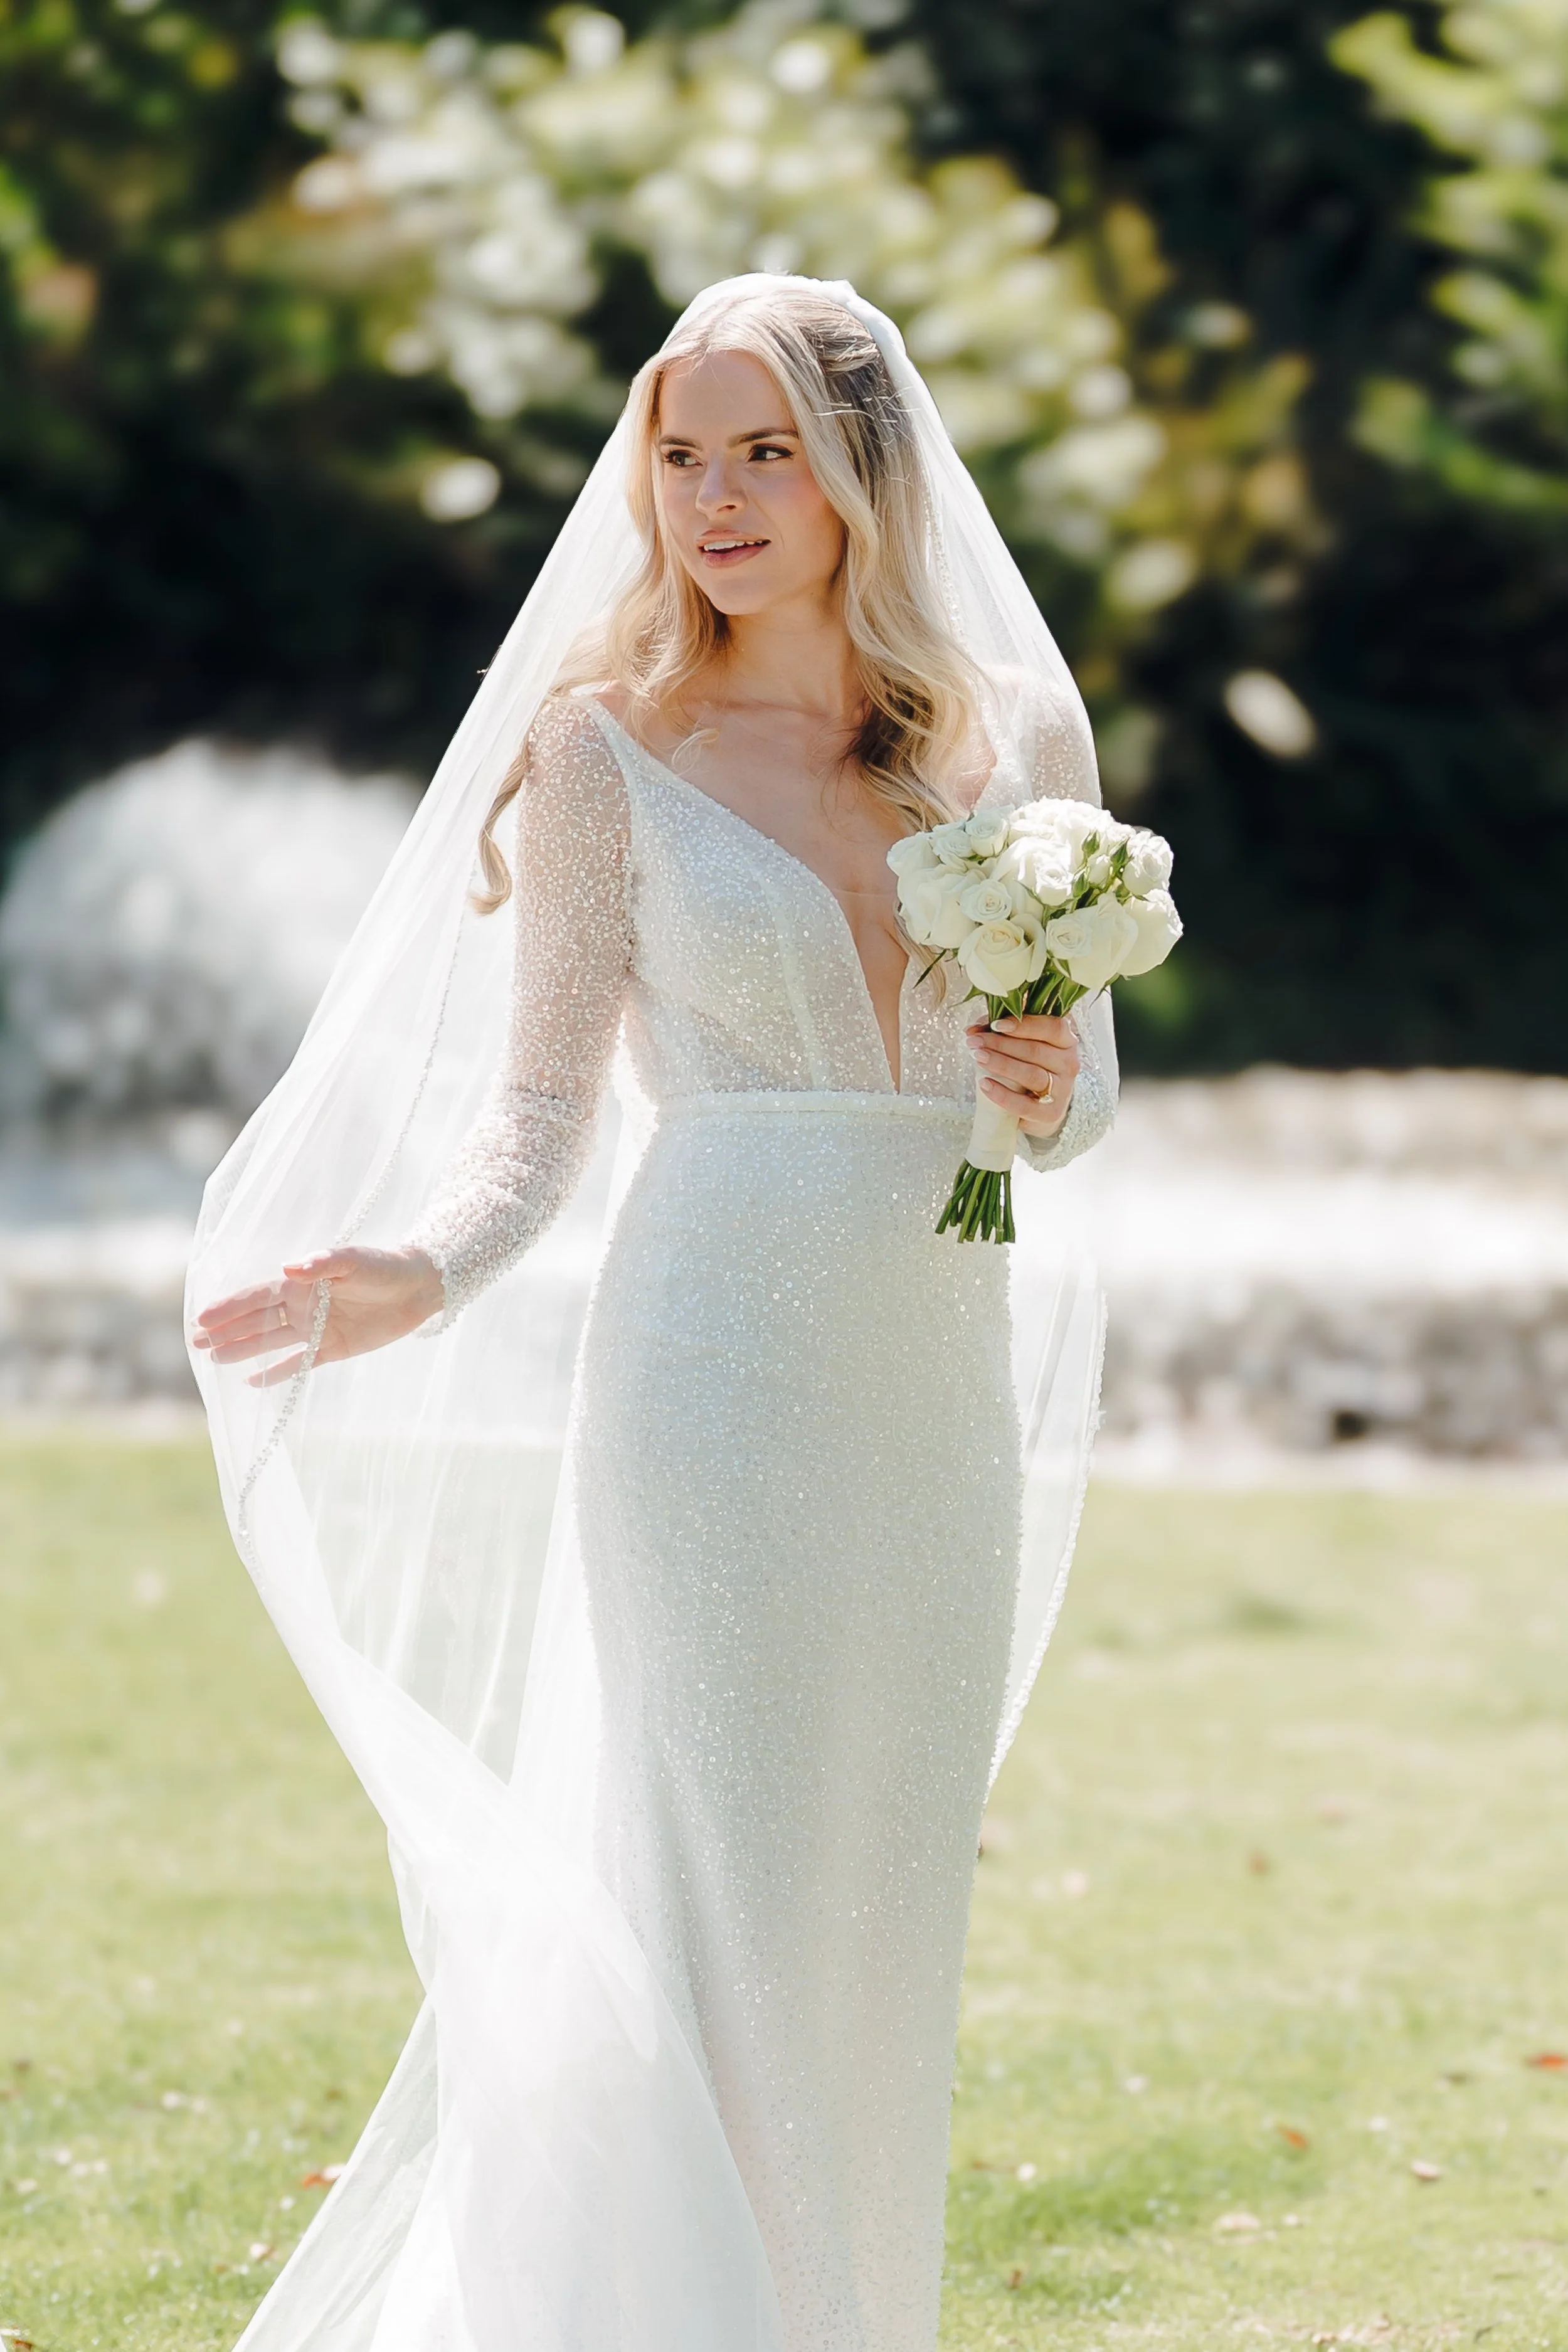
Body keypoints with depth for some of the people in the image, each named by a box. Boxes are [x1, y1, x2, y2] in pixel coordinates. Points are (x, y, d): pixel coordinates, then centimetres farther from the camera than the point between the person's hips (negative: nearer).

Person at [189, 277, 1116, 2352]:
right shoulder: (609, 743, -1)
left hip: (941, 1392, 4)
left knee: (881, 1943, 9)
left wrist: (1051, 1083, -6)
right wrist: (419, 1274, -17)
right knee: (705, 1926, -7)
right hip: (712, 1380, -4)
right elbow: (540, 1111, 0)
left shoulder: (1021, 732, 9)